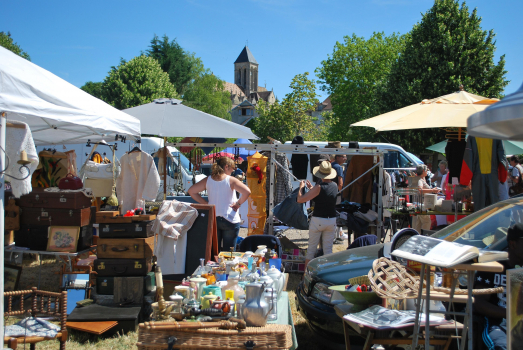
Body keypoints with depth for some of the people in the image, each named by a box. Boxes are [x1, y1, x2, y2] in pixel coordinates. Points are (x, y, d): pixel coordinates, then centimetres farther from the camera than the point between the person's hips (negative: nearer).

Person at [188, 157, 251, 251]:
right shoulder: (231, 180, -9)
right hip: (230, 220, -4)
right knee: (228, 252, 4)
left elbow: (191, 191, 5)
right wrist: (238, 204, -7)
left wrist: (205, 203, 5)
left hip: (212, 219, 4)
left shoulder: (208, 180, 3)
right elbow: (247, 192, -22)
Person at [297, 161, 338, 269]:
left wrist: (301, 187, 1)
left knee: (311, 249, 7)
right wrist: (311, 188, 23)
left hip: (318, 221, -4)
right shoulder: (335, 186, 1)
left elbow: (300, 199, -15)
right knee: (328, 249, 11)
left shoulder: (318, 187, -17)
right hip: (332, 220, 4)